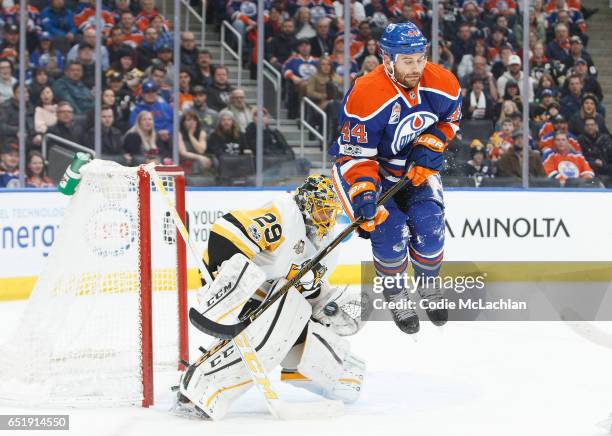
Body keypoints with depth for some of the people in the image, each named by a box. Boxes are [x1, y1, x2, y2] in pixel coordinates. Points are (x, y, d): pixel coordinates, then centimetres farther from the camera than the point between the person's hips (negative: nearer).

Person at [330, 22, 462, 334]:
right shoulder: (366, 96, -32)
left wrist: (430, 147, -12)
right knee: (389, 230, -19)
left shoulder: (442, 84, -18)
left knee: (428, 225, -12)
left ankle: (428, 285, 17)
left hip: (416, 167, 4)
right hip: (369, 166, -4)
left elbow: (449, 120, 5)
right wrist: (363, 193, -38)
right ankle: (394, 294, 8)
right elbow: (355, 155, -26)